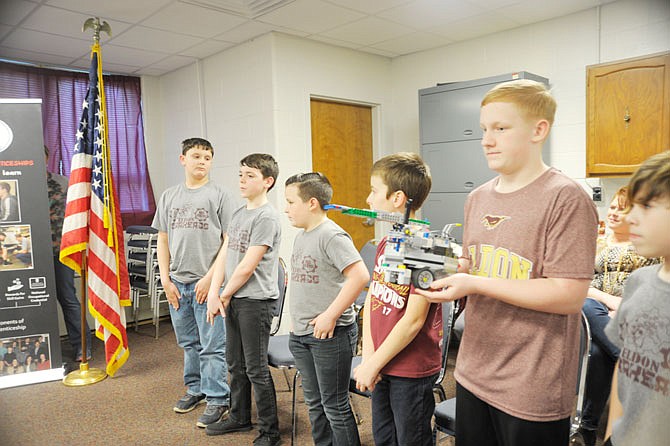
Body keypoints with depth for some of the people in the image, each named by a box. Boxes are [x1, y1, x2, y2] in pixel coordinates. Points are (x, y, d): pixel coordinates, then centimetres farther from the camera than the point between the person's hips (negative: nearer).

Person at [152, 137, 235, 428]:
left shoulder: (220, 195, -4)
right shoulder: (169, 197, 11)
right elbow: (163, 241, 13)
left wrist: (211, 278, -12)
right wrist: (166, 280, 5)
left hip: (207, 283, -5)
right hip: (177, 283, 5)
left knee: (211, 346, 1)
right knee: (188, 343, 18)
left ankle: (217, 399, 15)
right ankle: (195, 389, 35)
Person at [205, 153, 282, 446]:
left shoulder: (267, 217, -15)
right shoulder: (239, 214, 11)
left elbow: (247, 266, -17)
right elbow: (223, 256, 8)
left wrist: (224, 295, -6)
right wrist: (214, 294, -2)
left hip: (256, 301, -8)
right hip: (232, 300, 8)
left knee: (256, 369, 1)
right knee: (236, 364, 19)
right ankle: (239, 417, 38)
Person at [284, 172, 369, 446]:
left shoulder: (331, 235, -17)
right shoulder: (302, 235, 10)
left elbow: (360, 276, -26)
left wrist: (330, 315, -22)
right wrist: (297, 322, 14)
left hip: (330, 334, -8)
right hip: (301, 335, 8)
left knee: (334, 407, 6)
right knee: (314, 403, 20)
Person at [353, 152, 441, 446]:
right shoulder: (385, 244, 4)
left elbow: (414, 320, -22)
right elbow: (371, 299, 5)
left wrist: (373, 364, -14)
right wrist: (368, 356, -4)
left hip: (413, 370, -7)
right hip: (381, 367, 8)